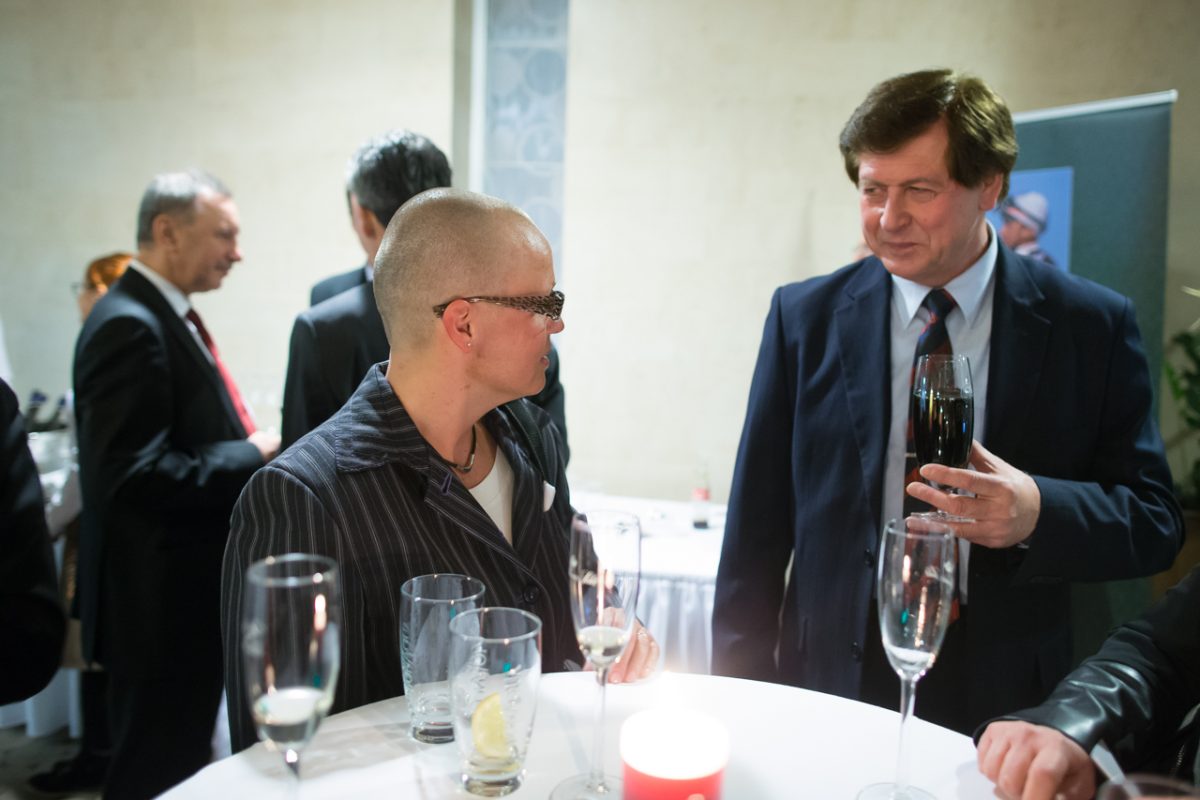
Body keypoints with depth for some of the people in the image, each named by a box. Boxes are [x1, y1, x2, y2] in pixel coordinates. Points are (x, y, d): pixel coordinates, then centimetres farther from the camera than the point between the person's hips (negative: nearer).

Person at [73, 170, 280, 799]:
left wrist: (253, 446, 5)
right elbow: (136, 475, -26)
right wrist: (255, 454, -17)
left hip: (190, 596, 10)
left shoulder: (168, 317, 12)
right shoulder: (128, 325, -19)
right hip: (160, 605, -10)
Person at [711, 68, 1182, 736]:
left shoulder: (1093, 326, -4)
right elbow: (758, 526, -1)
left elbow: (1156, 524, -1)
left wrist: (1039, 513, -23)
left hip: (1007, 705, 0)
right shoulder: (805, 317, -2)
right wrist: (742, 706, -4)